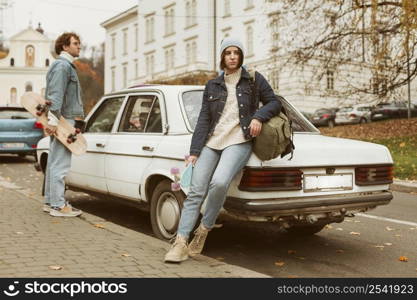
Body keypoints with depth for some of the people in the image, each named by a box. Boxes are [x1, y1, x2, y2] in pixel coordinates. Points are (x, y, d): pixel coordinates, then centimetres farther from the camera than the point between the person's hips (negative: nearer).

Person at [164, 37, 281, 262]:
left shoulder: (253, 79, 9)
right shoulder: (212, 86, 14)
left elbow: (274, 103, 11)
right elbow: (203, 120, 10)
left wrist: (259, 116, -10)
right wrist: (194, 152, 2)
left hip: (239, 142, -3)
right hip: (211, 142, 3)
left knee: (219, 182, -28)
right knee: (196, 191, -9)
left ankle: (203, 231, -9)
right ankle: (180, 244, -10)